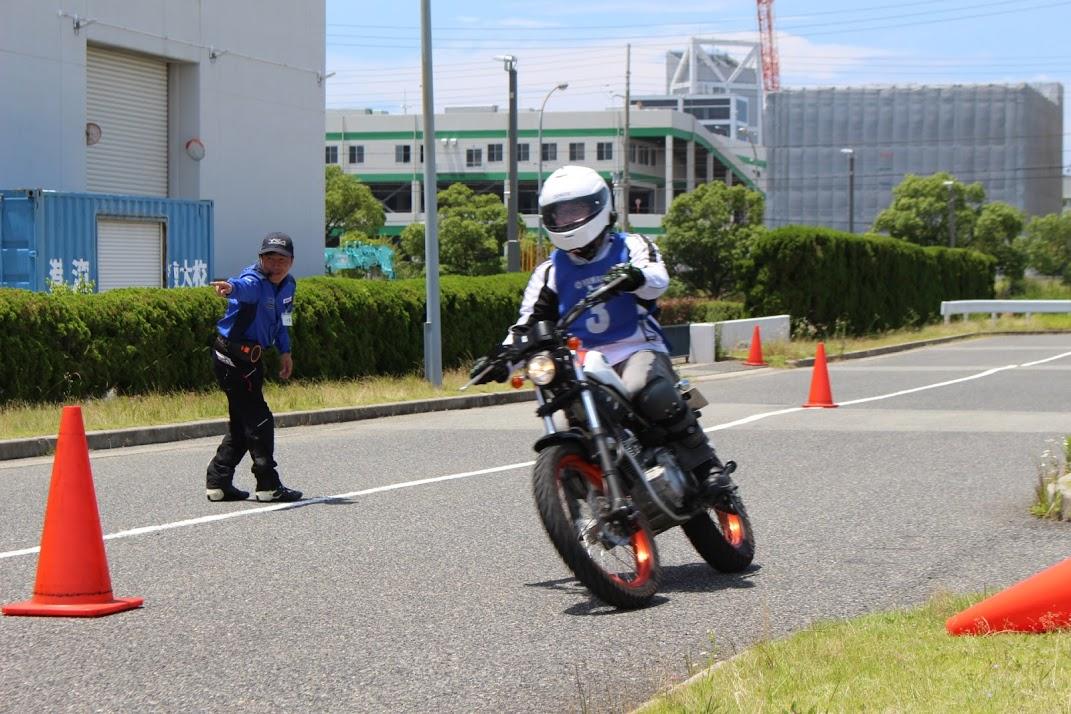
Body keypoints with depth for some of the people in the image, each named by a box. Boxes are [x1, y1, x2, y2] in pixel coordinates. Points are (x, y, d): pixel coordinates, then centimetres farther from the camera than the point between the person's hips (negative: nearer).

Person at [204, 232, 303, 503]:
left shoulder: (287, 285, 6)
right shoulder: (255, 281, -22)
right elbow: (246, 287, -47)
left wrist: (284, 351, 15)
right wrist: (232, 288, -70)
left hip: (249, 358, 10)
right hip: (232, 357, -10)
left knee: (243, 422, 15)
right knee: (259, 420, -7)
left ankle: (218, 482, 21)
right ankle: (269, 485, 0)